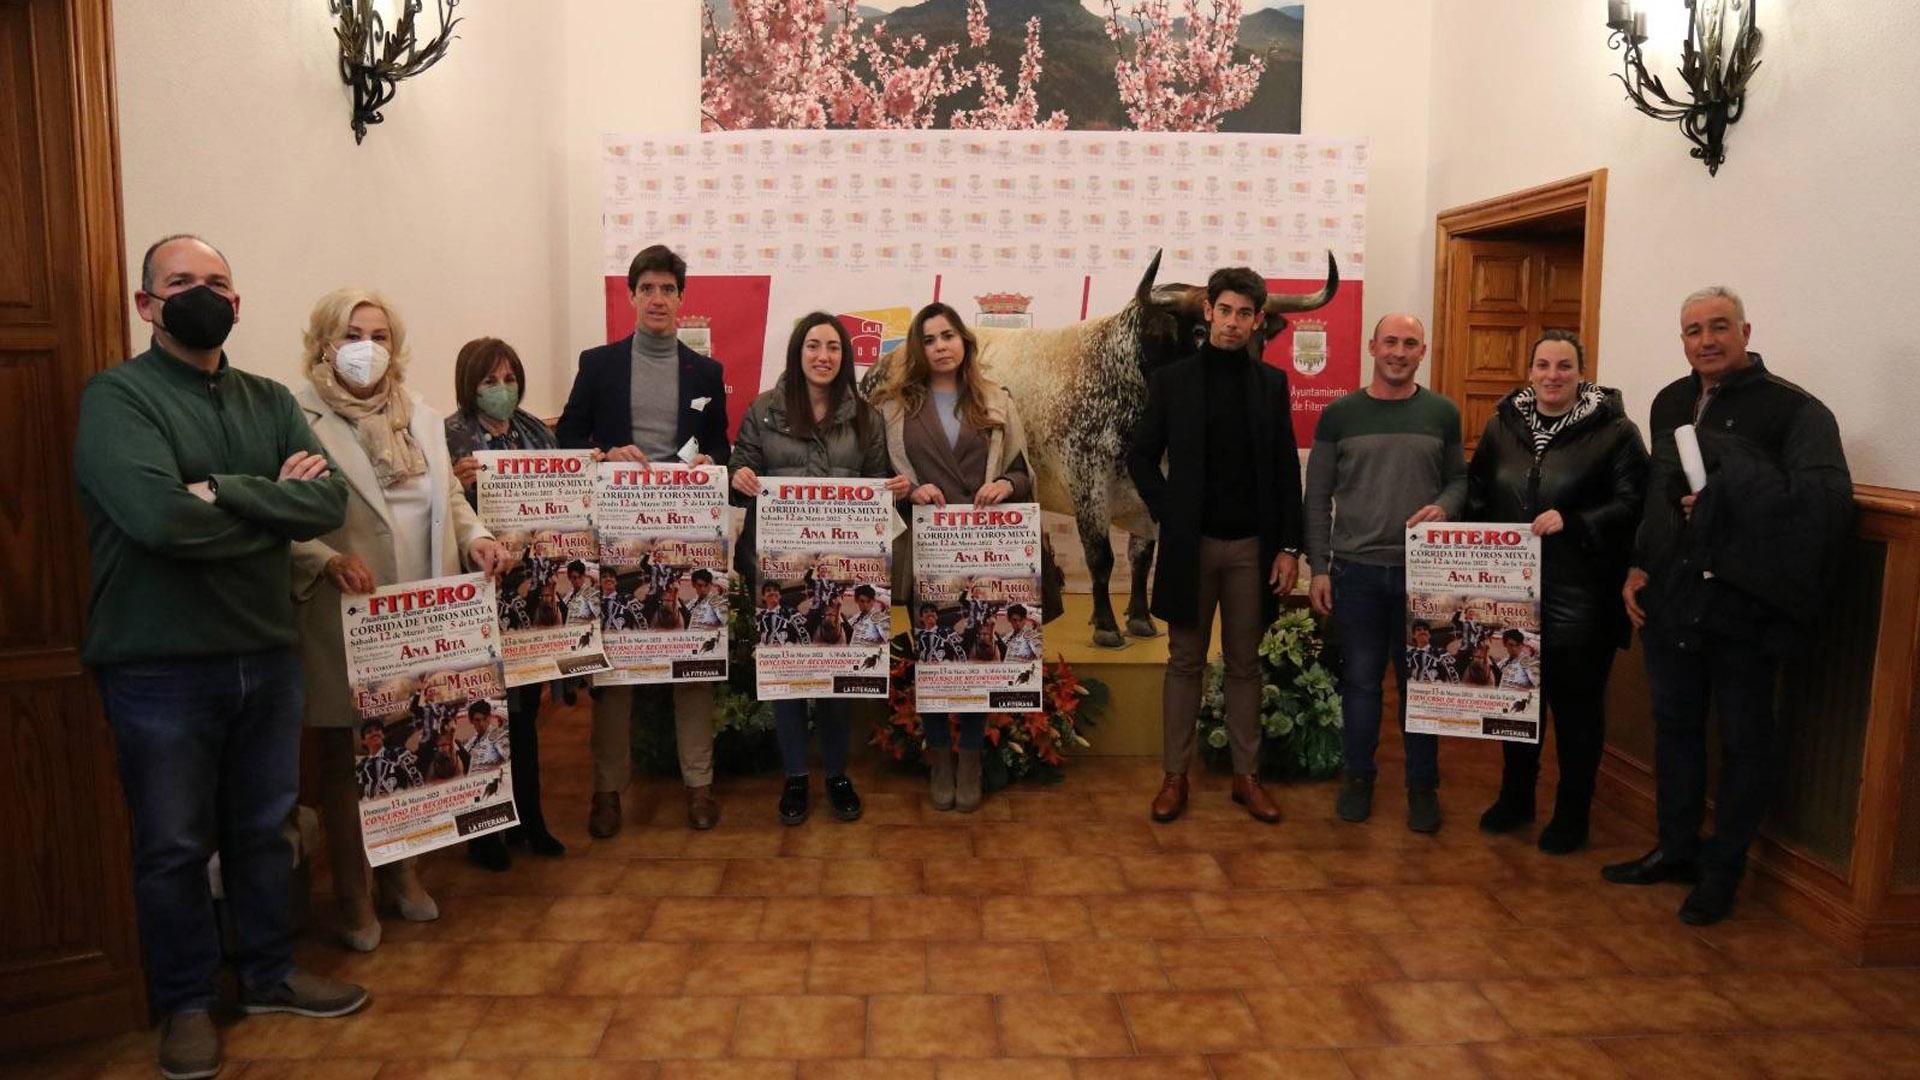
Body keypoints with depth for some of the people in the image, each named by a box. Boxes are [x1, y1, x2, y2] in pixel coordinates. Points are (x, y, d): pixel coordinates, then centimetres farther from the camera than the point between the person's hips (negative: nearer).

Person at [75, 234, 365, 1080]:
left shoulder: (269, 401, 8)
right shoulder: (117, 396, -9)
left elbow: (331, 500, -6)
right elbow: (157, 516, -25)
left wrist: (225, 493, -18)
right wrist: (274, 505, -11)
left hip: (266, 654, 5)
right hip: (159, 665, -5)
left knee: (264, 829, 18)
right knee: (174, 846, 9)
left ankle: (269, 974, 35)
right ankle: (184, 1004, 27)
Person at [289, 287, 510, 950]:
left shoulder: (423, 418, 14)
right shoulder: (299, 419, -6)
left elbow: (450, 496, 17)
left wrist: (476, 537, -1)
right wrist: (327, 560, -25)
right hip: (342, 620, -5)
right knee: (345, 759, 8)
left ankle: (402, 871, 32)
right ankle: (353, 896, 23)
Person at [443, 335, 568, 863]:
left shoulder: (536, 431, 12)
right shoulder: (450, 437, -5)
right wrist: (457, 485, -28)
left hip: (534, 588, 5)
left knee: (525, 705, 14)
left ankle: (528, 816, 26)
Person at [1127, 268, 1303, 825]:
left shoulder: (1272, 383, 6)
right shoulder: (1172, 380, 1)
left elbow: (1286, 470, 5)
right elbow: (1141, 457, 6)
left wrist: (1289, 547, 0)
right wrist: (1169, 514, -5)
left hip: (1252, 546, 1)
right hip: (1191, 544, -1)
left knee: (1245, 664, 9)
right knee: (1186, 663, 6)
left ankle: (1247, 776, 18)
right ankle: (1175, 776, 14)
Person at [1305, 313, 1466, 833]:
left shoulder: (1442, 414, 5)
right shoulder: (1340, 414, 2)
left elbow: (1459, 478, 12)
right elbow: (1318, 496, 3)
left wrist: (1446, 507, -12)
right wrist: (1319, 567, -2)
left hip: (1421, 570, 1)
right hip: (1355, 570, 0)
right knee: (1361, 679, 7)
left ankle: (1423, 785, 20)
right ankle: (1359, 778, 21)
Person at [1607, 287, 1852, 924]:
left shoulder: (1793, 410, -11)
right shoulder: (1671, 403, 10)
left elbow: (1826, 501, -24)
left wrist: (1721, 499, -22)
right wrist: (1639, 567, 11)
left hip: (1743, 607, -6)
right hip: (1669, 601, 6)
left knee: (1743, 740, 7)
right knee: (1674, 725, 17)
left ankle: (1724, 867, 23)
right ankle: (1676, 848, 33)